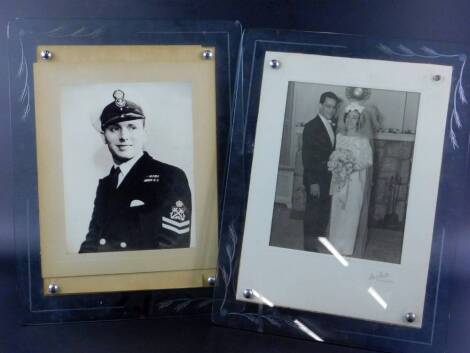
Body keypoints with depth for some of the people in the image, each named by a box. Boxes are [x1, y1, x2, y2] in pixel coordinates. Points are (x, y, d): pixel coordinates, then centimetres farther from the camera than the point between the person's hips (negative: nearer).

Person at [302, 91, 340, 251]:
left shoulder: (332, 127, 10)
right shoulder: (311, 127, -12)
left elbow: (330, 152, 13)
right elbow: (307, 157, -15)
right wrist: (313, 182, -18)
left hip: (328, 179, 7)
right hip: (316, 180, -7)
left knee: (324, 214, 13)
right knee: (312, 213, 2)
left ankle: (319, 243, 26)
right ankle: (310, 246, 14)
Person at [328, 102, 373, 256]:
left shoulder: (363, 139, -8)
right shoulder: (339, 135, 5)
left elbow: (368, 161, -8)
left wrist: (353, 166, -20)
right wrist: (335, 162, -7)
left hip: (355, 180, -4)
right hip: (340, 179, 4)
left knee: (350, 211, 2)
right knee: (337, 209, 9)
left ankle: (346, 246, 14)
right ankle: (335, 242, 23)